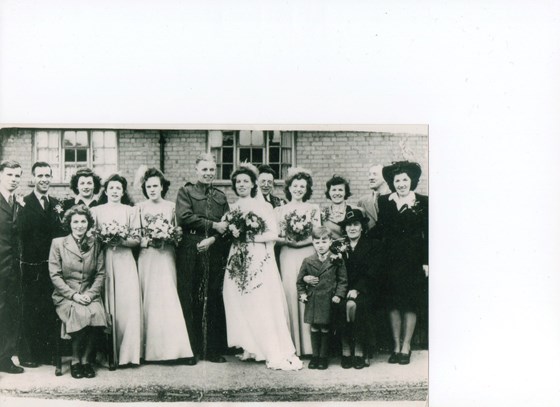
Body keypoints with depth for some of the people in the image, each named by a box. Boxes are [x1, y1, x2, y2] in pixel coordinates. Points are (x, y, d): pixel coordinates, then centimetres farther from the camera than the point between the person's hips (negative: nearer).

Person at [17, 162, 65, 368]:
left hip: (53, 266, 5)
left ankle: (48, 352, 18)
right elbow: (24, 234, -15)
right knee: (30, 311, 3)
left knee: (50, 311, 9)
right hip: (32, 266, -5)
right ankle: (27, 354, 14)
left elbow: (61, 233, 10)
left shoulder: (56, 204, 12)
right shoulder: (24, 204, -6)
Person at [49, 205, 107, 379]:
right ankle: (75, 360, -12)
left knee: (97, 313, -31)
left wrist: (90, 294, -9)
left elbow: (100, 274, 8)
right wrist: (73, 295, -12)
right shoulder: (58, 243, 4)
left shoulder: (95, 244, 11)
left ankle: (86, 359, -13)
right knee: (81, 314, -33)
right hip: (65, 296, -2)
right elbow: (55, 275, -2)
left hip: (90, 295, 2)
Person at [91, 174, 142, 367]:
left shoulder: (130, 211, 11)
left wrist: (121, 241, -12)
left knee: (127, 303, -8)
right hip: (103, 261, 0)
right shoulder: (96, 211, 11)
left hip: (124, 261, 0)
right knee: (106, 305, -4)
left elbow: (137, 239, 5)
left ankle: (127, 352, -2)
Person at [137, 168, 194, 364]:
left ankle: (177, 348, -3)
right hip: (146, 258, 1)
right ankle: (150, 348, 7)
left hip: (166, 257, -1)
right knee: (148, 300, 0)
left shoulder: (171, 206, 6)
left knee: (168, 299, -5)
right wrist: (147, 240, -12)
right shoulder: (140, 208, 7)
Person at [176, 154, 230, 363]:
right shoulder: (186, 192, 8)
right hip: (190, 254, -3)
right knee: (190, 301, -2)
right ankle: (191, 349, 6)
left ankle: (214, 349, 7)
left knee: (214, 301, 1)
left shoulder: (221, 196, 19)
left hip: (215, 254, 3)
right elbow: (185, 217, -8)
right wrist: (213, 225, -8)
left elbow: (228, 224, 9)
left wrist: (213, 239, -9)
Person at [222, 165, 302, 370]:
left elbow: (273, 234, -6)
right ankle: (250, 347, 11)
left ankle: (275, 353, -3)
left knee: (263, 305, -7)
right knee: (240, 305, 2)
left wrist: (250, 236, -14)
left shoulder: (264, 206, 1)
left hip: (260, 260, -4)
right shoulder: (231, 208, 13)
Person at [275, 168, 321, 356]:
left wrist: (303, 241, -13)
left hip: (308, 255, 0)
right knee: (289, 293, -5)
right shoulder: (280, 210, 11)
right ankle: (292, 346, 1)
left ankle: (307, 345, 2)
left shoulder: (313, 209, 10)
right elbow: (275, 237, 4)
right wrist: (288, 241, -14)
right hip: (288, 257, 0)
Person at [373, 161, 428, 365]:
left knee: (410, 304, 3)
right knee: (393, 303, 4)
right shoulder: (384, 202, 6)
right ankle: (396, 346, 15)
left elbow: (427, 234, 0)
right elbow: (379, 231, -2)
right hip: (391, 260, 2)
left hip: (413, 260, -1)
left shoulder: (422, 202, 2)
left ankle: (406, 347, 12)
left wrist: (426, 262, -4)